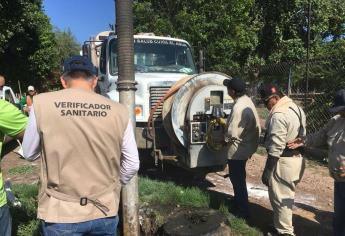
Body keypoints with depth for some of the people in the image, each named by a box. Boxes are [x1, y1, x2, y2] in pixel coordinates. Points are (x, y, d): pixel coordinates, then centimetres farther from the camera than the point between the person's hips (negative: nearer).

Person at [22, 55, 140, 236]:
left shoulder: (42, 104, -11)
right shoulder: (118, 111, -9)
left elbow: (28, 153, 2)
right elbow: (132, 164, -2)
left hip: (60, 213, 0)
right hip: (105, 211, 1)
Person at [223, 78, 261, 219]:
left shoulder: (238, 107, -28)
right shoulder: (247, 100, 3)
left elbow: (232, 133, -26)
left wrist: (223, 139, -8)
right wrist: (226, 122, 11)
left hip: (238, 149, -10)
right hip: (246, 145, 10)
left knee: (237, 179, 4)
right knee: (238, 177, 26)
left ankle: (243, 211, 17)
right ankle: (238, 199, 45)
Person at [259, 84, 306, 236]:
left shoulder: (279, 115, -22)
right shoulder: (296, 108, 10)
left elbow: (275, 148, -24)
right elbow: (302, 136, 16)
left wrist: (267, 170, -18)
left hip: (284, 162, -10)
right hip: (297, 159, 10)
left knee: (280, 198, 5)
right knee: (286, 196, 22)